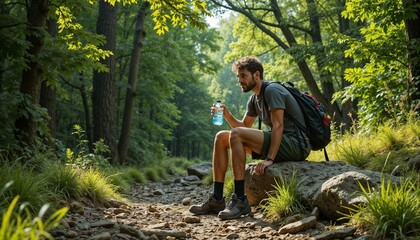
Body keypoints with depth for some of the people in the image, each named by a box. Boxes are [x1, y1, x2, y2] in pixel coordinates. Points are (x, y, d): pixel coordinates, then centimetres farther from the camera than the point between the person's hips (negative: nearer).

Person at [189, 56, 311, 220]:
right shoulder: (255, 98, 16)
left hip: (296, 144, -10)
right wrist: (227, 116, 0)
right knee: (221, 137, 5)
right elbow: (244, 126, 19)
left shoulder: (272, 91, -12)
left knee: (236, 135, -26)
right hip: (278, 143, 10)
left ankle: (240, 200, -27)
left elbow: (278, 126, -20)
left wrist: (270, 159, -27)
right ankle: (216, 199, -2)